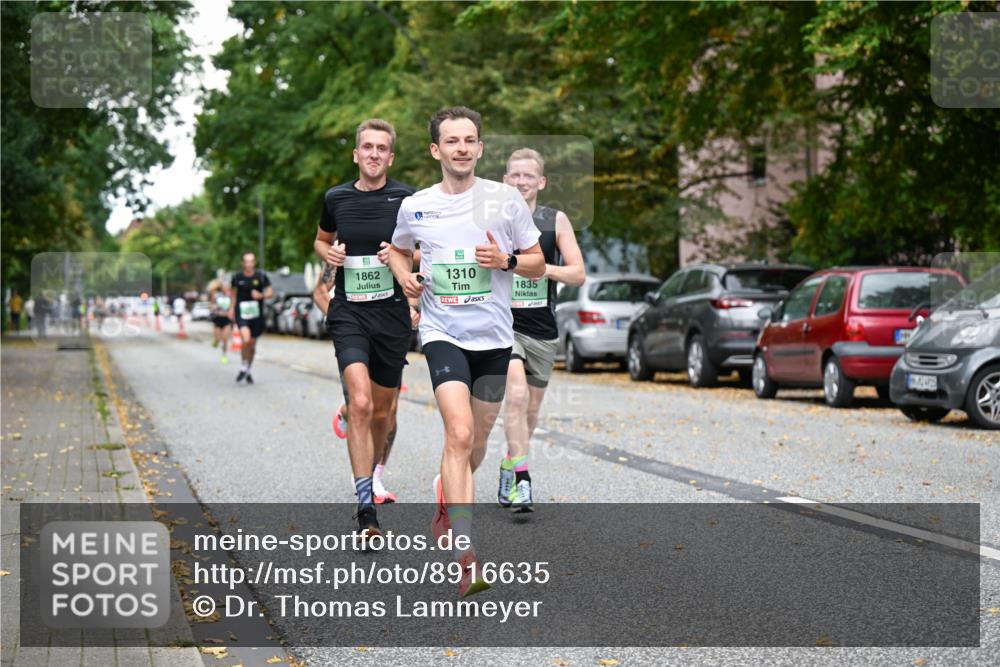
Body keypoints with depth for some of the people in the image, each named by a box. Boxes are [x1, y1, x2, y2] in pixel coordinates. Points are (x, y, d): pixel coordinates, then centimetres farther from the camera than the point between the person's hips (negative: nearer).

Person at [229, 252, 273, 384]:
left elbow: (270, 292, 1)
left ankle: (248, 370, 31)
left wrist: (261, 295, -18)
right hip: (241, 314, -1)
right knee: (246, 339, -24)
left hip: (256, 314, 1)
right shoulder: (237, 277, 0)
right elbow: (233, 292, 17)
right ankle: (243, 367, -4)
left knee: (252, 344, 10)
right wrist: (231, 308, 13)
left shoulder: (261, 276, -1)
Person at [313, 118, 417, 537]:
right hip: (348, 313, 0)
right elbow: (321, 240, 23)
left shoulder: (408, 199, -1)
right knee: (360, 403, -18)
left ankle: (373, 472, 41)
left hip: (393, 313, 1)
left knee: (383, 411, 12)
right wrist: (327, 253, 1)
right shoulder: (336, 198, 5)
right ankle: (366, 507, -19)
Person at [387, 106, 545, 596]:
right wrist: (404, 276, 2)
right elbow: (398, 250, 23)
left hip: (494, 336, 2)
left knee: (477, 439, 13)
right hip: (442, 332, -2)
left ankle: (448, 499, 46)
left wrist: (505, 260, -15)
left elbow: (537, 264, 6)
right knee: (459, 433, -19)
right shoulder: (414, 207, 1)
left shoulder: (506, 200, -1)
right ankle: (465, 555, -21)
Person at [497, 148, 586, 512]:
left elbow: (578, 274, -3)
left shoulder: (556, 221, 2)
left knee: (531, 408, 12)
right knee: (516, 394, -23)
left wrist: (545, 268, -18)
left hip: (542, 329, 3)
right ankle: (520, 480, -25)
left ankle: (509, 468, 35)